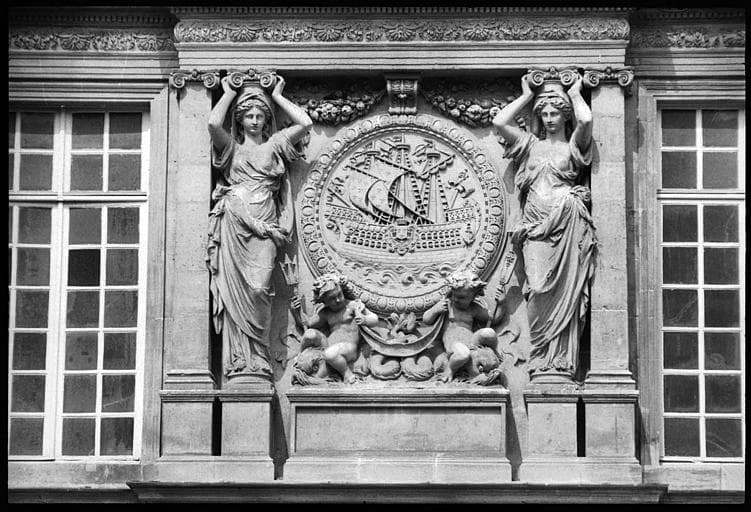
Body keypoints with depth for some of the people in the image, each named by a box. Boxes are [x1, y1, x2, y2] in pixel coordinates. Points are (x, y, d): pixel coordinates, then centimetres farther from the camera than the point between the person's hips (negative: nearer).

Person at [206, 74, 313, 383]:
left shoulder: (274, 145, 21)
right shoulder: (231, 147, 19)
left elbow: (305, 123, 8)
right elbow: (213, 123, -1)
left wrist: (277, 96, 18)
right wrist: (229, 92, 13)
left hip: (262, 227, 0)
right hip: (233, 223, 0)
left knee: (258, 288, -17)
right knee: (234, 288, -9)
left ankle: (257, 364, -14)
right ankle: (239, 362, -11)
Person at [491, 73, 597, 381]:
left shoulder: (574, 145, 16)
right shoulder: (530, 144, 23)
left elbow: (586, 120, -5)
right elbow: (499, 122, 10)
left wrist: (574, 93, 13)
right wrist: (526, 96, 20)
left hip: (566, 224, -1)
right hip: (536, 227, 2)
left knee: (564, 292, -12)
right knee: (539, 290, -14)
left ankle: (560, 365, -14)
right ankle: (544, 366, -16)